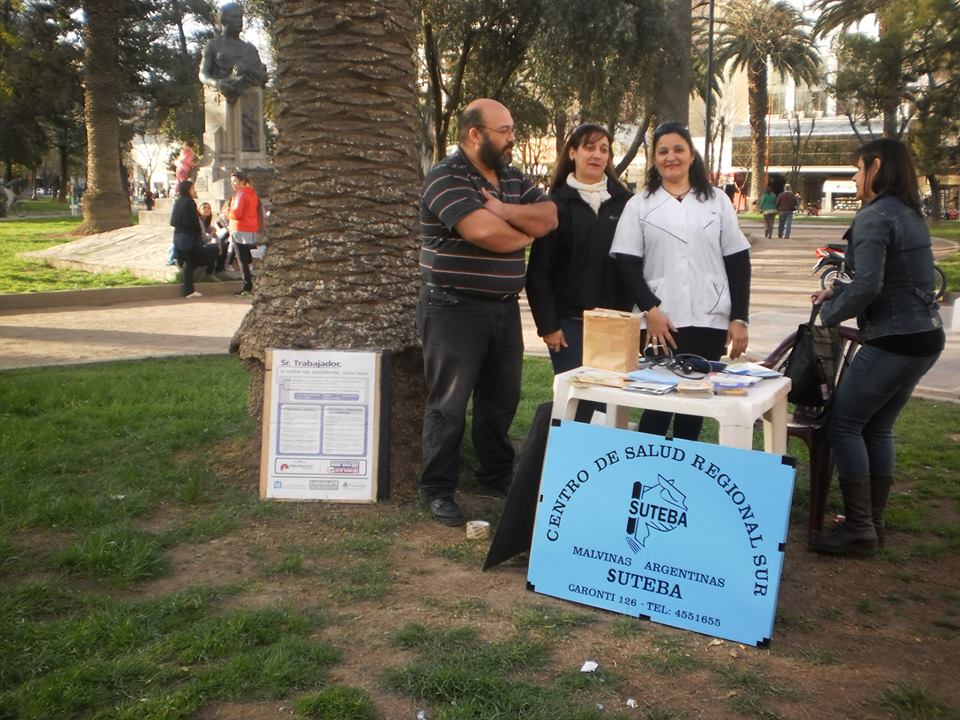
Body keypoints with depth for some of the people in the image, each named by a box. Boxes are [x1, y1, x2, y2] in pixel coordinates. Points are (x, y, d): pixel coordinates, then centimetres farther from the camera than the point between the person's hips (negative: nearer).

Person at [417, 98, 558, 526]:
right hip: (455, 309, -7)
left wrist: (503, 209, -15)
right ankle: (438, 489, 12)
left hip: (505, 308, 7)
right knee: (449, 402, 0)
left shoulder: (513, 179, 13)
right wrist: (524, 233, -5)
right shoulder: (446, 179, -12)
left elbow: (549, 218, 0)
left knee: (502, 397, 16)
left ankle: (497, 474, 32)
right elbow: (481, 230, -25)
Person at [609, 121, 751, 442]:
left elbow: (738, 261, 9)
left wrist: (739, 318, 1)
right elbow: (627, 263, 1)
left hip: (710, 321, 2)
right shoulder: (639, 205, 8)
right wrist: (650, 309, -12)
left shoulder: (717, 200, 12)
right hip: (661, 322, -2)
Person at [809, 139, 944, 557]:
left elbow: (868, 286, -22)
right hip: (925, 338, 9)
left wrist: (829, 313, -6)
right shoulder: (910, 214, 14)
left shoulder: (874, 217, -15)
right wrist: (837, 293, 17)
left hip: (893, 342, -9)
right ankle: (873, 523, 23)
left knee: (843, 424, -1)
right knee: (878, 427, 16)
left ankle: (859, 529, 3)